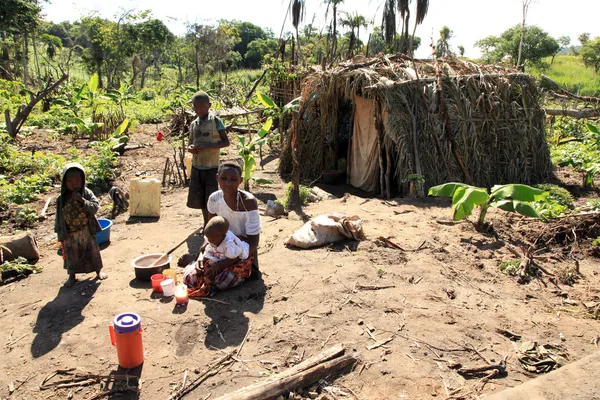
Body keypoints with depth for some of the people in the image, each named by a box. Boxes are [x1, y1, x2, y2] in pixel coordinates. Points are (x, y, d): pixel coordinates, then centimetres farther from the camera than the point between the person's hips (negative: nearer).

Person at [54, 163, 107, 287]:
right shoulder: (61, 199, -6)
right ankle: (72, 276, 31)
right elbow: (59, 217, 0)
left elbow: (95, 207, -18)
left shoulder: (87, 193, -9)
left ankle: (98, 270, 32)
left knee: (92, 251, 13)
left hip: (86, 231, -1)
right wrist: (60, 235, 3)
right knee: (71, 255, 13)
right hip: (70, 234, 1)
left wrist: (82, 200, -30)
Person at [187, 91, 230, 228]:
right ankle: (206, 224, 25)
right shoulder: (193, 124, 8)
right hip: (196, 166, 5)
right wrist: (190, 148, -8)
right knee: (199, 197, 9)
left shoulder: (216, 121, -6)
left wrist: (207, 146, -21)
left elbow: (226, 142, -9)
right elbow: (191, 143, 17)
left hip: (212, 166, -5)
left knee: (211, 197, -1)